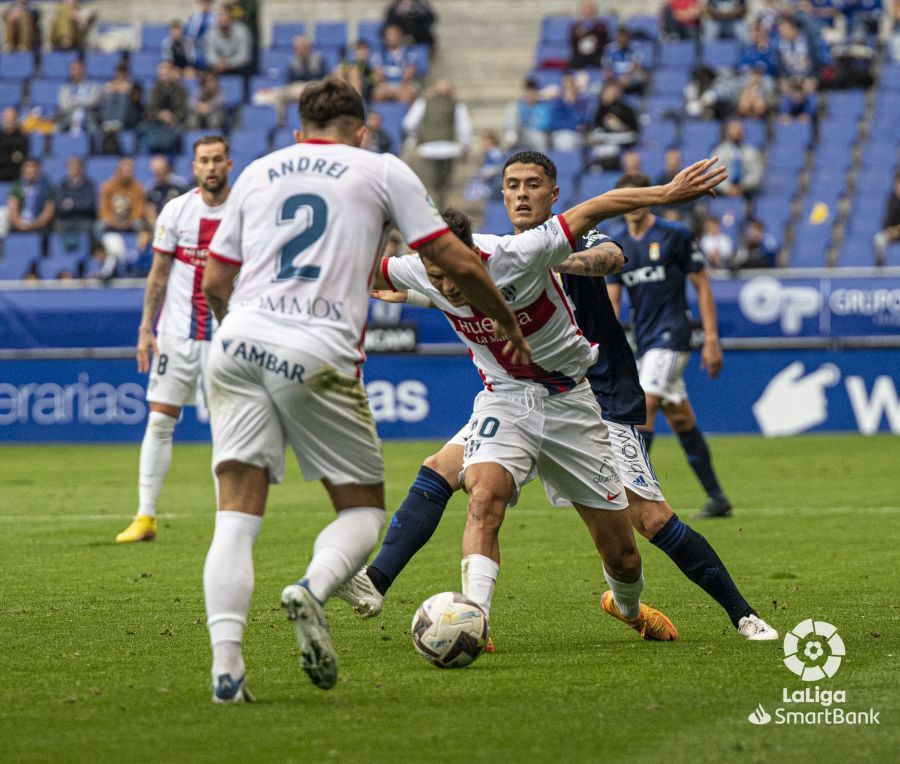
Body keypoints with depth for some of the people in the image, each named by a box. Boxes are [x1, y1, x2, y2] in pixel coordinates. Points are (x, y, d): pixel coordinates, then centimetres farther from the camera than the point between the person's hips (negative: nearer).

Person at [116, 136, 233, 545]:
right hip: (177, 333, 1)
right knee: (159, 420, -3)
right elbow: (159, 273, 5)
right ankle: (145, 516, 1)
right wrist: (145, 328, 0)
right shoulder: (176, 210, 0)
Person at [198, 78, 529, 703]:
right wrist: (510, 328, 27)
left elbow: (215, 283, 23)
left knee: (238, 513, 1)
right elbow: (460, 264, 12)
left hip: (239, 346, 3)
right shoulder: (382, 171, 12)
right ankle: (313, 591, -20)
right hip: (319, 356, -3)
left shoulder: (257, 173, 21)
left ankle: (226, 665, -16)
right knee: (364, 508, 11)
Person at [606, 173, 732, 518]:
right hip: (644, 342, 6)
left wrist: (711, 340, -8)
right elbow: (612, 300, 10)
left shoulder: (674, 235, -6)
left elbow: (702, 286, -4)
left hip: (671, 337, -6)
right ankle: (717, 498, 16)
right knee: (681, 420, 9)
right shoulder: (618, 247, 10)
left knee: (643, 408, -18)